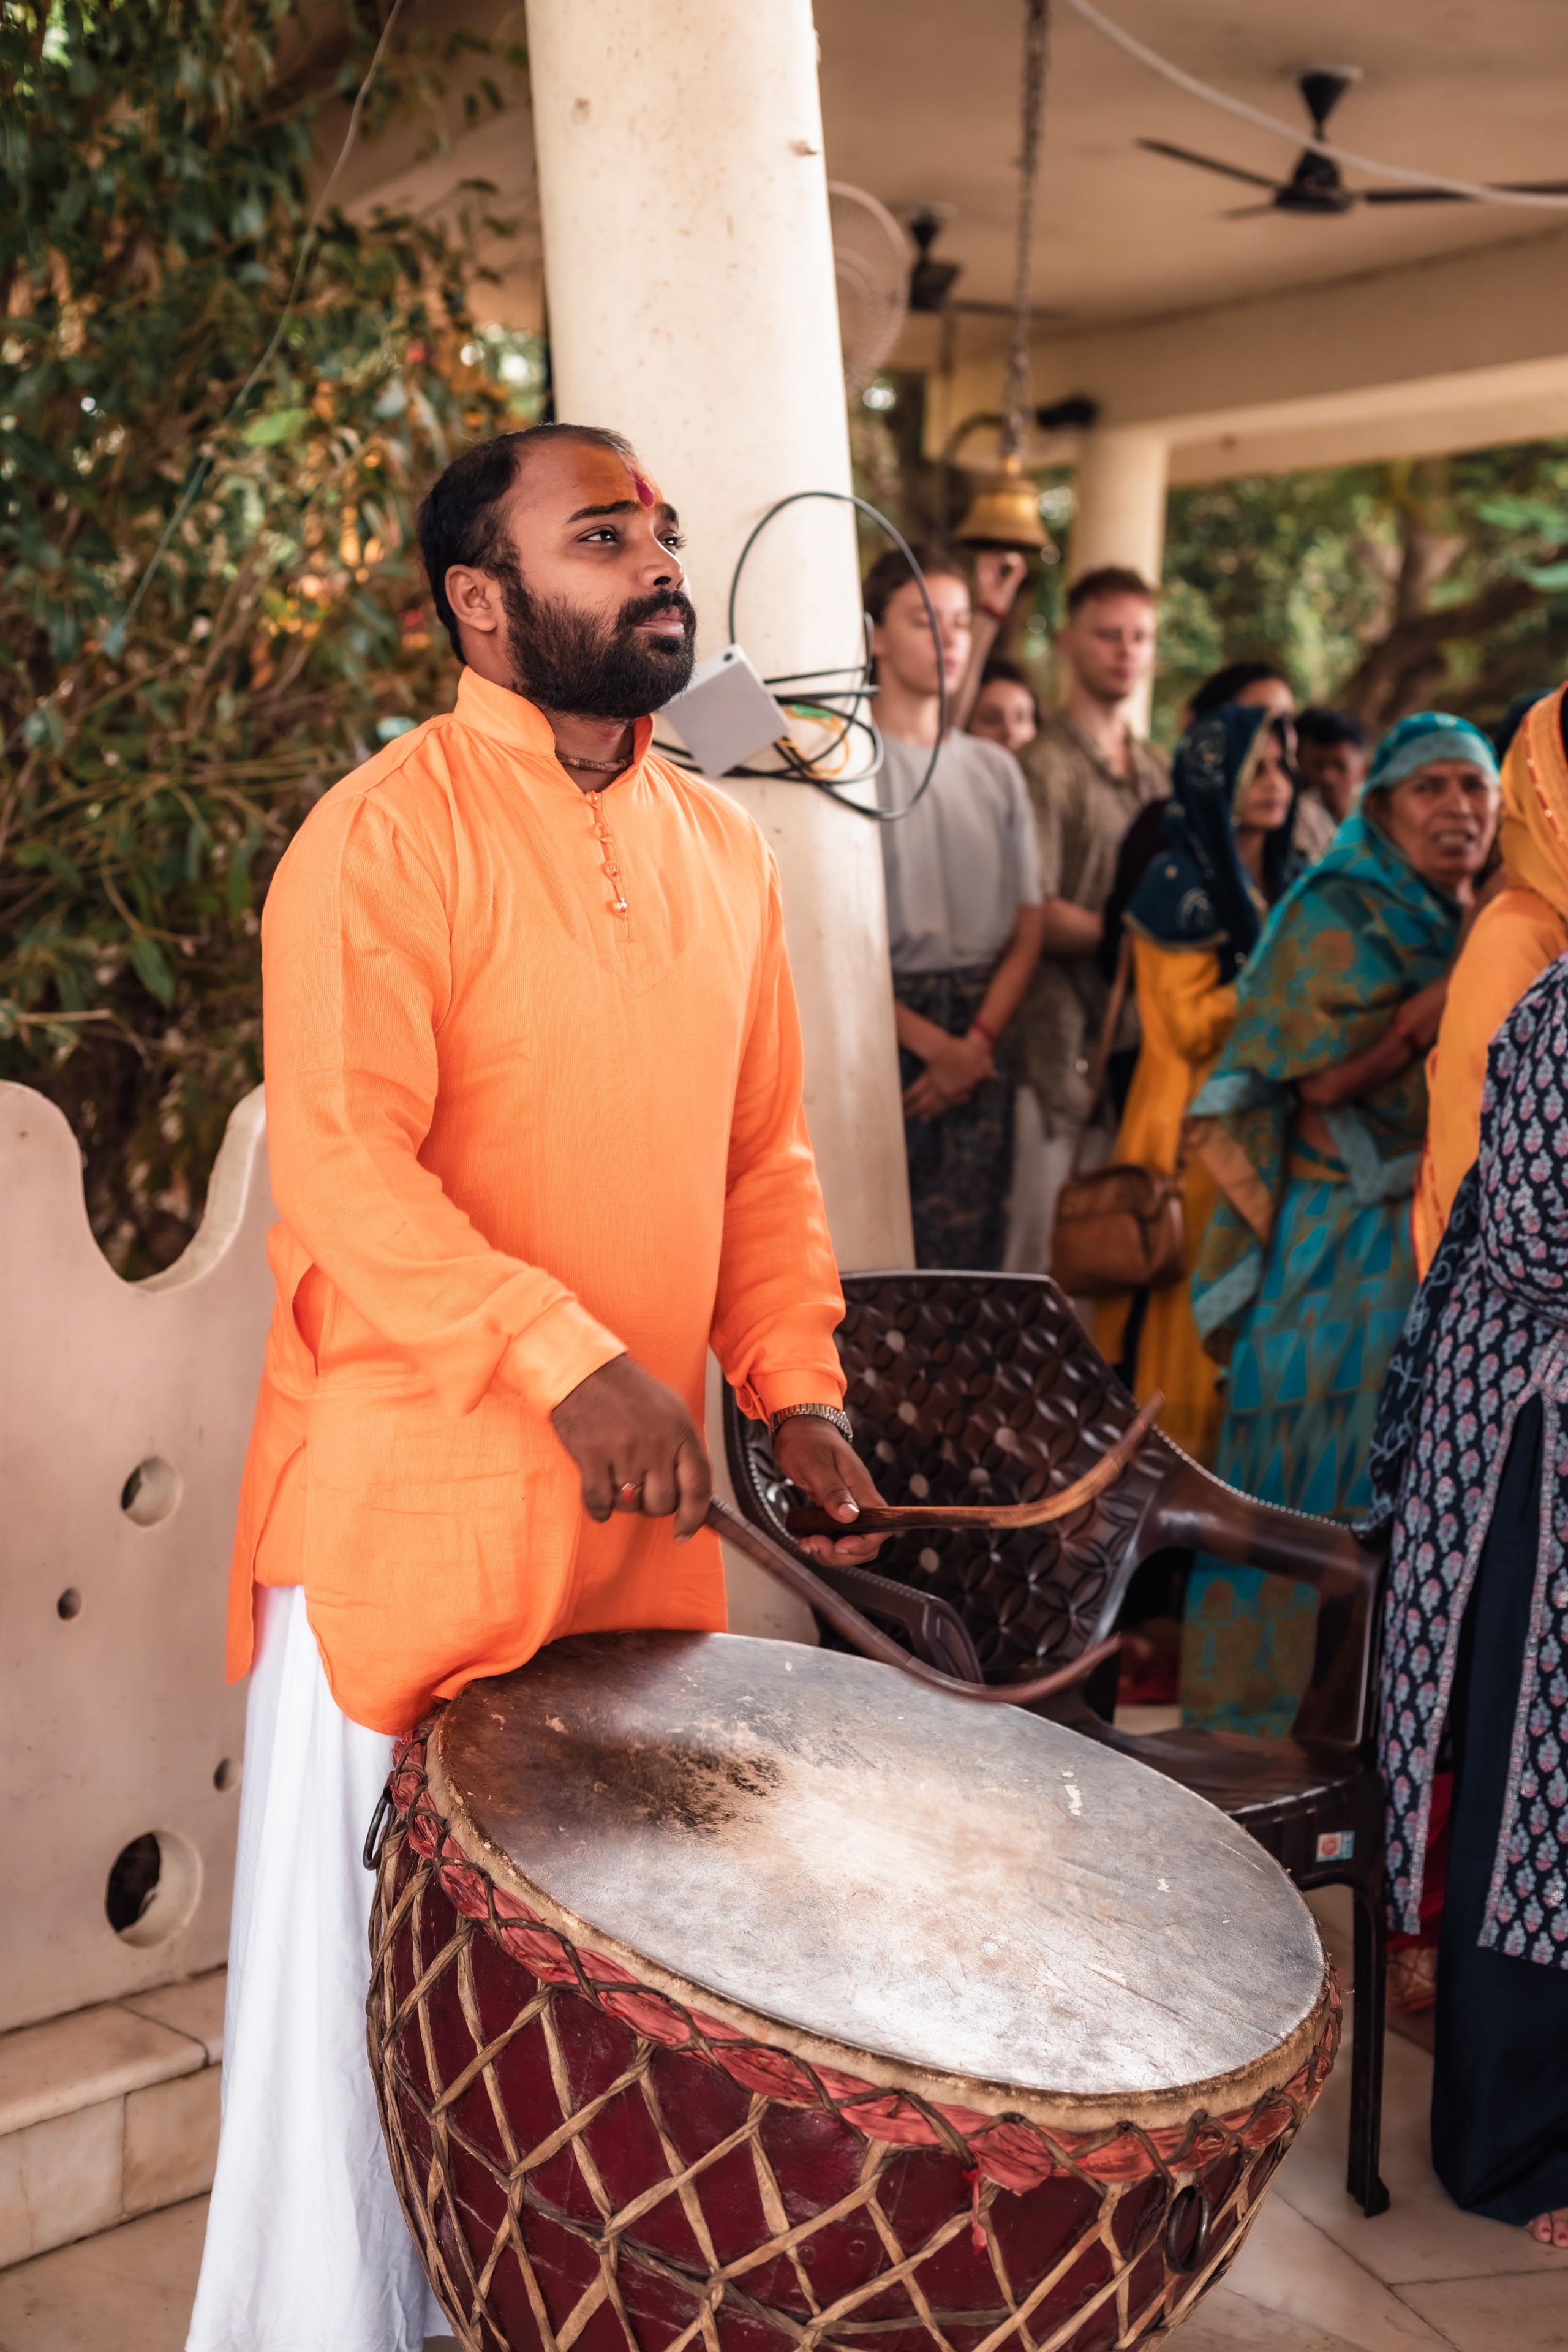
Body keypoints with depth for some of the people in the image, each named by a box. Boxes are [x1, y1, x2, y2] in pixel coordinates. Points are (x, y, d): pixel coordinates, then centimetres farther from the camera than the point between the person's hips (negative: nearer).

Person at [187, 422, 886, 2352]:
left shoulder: (719, 848, 11)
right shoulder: (382, 835, -10)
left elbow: (762, 1151, 16)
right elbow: (341, 1164, -20)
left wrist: (794, 1388, 5)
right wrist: (568, 1357, -28)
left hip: (640, 1507, 6)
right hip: (406, 1507, -6)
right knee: (363, 1948, 5)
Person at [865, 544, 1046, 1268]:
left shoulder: (995, 770, 14)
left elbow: (1026, 931, 12)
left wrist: (977, 1042, -3)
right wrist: (932, 1043, -10)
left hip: (979, 1039, 4)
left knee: (971, 1254, 1)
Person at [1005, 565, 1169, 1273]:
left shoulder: (1158, 771, 18)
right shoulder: (1045, 767, -6)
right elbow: (1035, 915, -13)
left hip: (1137, 1033, 7)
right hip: (1064, 1036, -7)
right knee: (1043, 1236, -4)